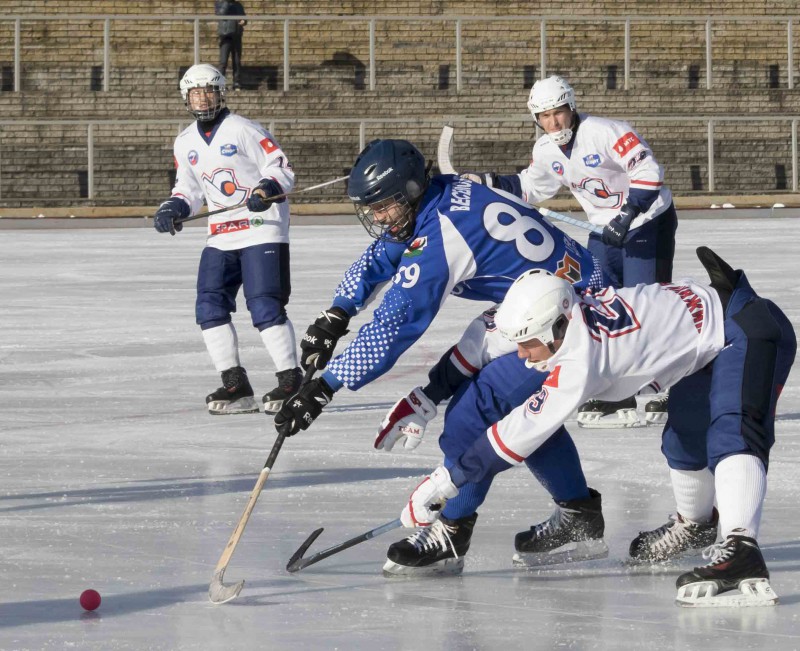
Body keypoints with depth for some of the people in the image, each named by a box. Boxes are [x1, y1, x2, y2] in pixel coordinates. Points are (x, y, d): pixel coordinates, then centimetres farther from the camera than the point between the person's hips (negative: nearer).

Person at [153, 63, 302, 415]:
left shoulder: (243, 130, -9)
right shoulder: (185, 143, 11)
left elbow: (282, 168, -9)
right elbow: (189, 188, 19)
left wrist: (268, 188, -28)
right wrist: (173, 208, -1)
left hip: (262, 228, -7)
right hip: (221, 236, 7)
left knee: (265, 305, -14)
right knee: (210, 306, -3)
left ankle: (291, 381, -7)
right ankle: (235, 386, 3)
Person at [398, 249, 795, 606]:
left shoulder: (581, 358, -29)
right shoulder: (567, 314, -4)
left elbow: (523, 431, -27)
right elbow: (488, 336, 15)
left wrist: (447, 480, -23)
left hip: (747, 329, -11)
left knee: (732, 437, -31)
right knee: (685, 438, 24)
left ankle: (741, 550, -50)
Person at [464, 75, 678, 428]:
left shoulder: (605, 133, -24)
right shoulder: (546, 151, 0)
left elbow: (648, 171, -30)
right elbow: (529, 187, 17)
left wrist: (628, 216, -36)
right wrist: (489, 183, 3)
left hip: (649, 222, -8)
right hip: (606, 229, 8)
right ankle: (615, 396, 11)